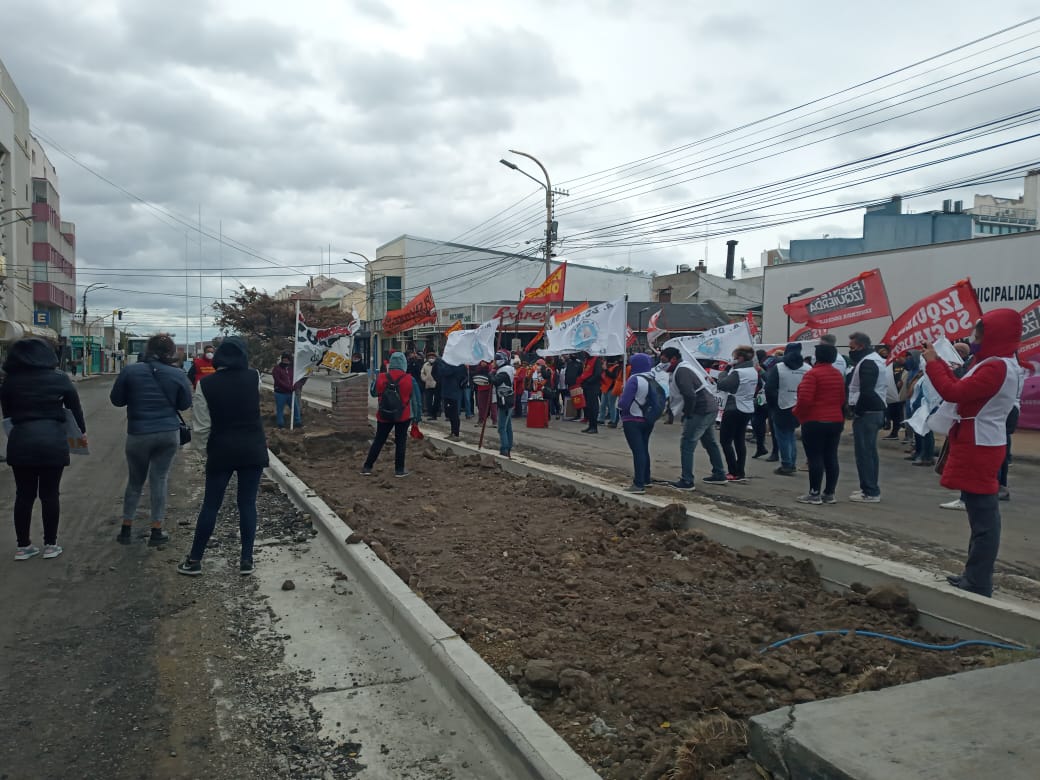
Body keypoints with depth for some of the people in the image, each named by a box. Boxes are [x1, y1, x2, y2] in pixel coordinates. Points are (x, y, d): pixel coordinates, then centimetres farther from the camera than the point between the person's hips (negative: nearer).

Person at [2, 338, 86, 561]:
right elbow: (74, 407, 8)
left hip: (21, 441, 1)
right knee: (49, 494, 7)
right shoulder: (59, 378, 1)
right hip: (53, 440, -1)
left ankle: (23, 546, 16)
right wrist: (82, 430, 22)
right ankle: (50, 544, 13)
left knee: (24, 494, 10)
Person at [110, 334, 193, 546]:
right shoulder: (178, 375, -5)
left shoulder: (130, 371, -6)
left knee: (135, 482, 15)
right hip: (169, 433, 0)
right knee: (159, 480, 7)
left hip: (138, 434, 0)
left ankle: (126, 529, 20)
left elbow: (116, 400, 3)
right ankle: (156, 531, 10)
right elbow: (185, 404, 3)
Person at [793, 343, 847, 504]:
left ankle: (814, 494, -1)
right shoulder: (838, 374, 13)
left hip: (814, 422, -7)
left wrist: (796, 413, -5)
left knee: (815, 457, -3)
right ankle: (829, 494, 12)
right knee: (831, 457, 8)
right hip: (835, 421, 8)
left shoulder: (813, 373, -13)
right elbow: (842, 400, 17)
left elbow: (804, 400, -20)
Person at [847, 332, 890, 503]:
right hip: (877, 410, 11)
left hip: (866, 413, -11)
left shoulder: (867, 363, -16)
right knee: (870, 451, 16)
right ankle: (870, 488, 24)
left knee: (864, 452, -8)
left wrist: (856, 410, -16)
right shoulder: (875, 359, 18)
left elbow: (866, 392, -25)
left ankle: (870, 492, -6)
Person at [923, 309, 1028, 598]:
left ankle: (978, 585, -1)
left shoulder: (996, 368, -19)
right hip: (979, 448, 11)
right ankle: (975, 576, 24)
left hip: (979, 450, -11)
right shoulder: (1000, 365, 14)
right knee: (983, 515, 15)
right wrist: (940, 362, 9)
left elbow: (953, 392, -22)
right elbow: (963, 389, 15)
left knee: (983, 518, -6)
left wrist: (932, 363, -11)